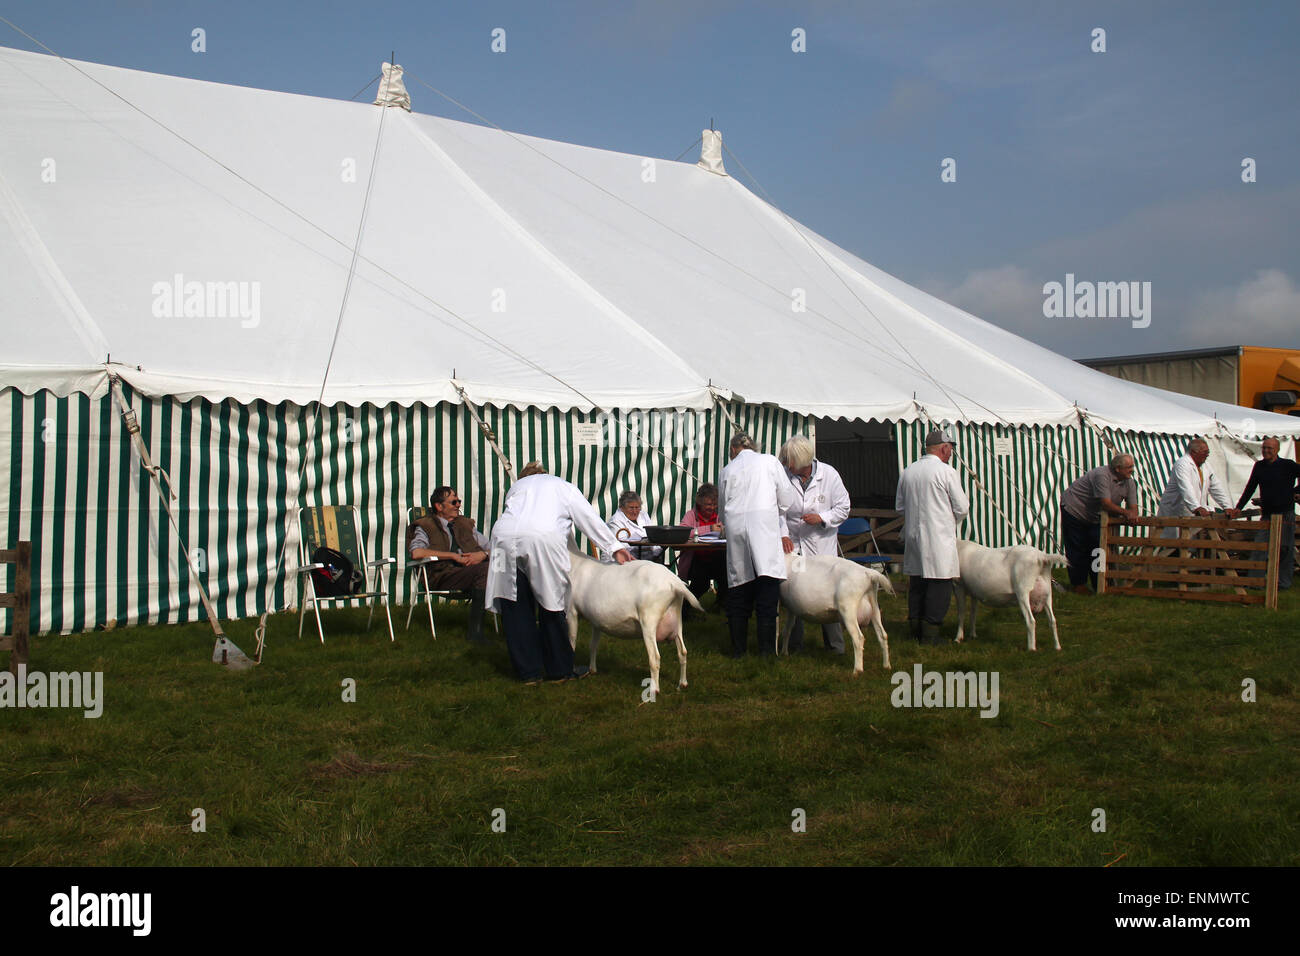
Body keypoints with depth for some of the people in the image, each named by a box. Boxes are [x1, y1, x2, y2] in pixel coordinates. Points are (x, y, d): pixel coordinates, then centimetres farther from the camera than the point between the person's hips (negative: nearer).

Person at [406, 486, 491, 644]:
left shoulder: (465, 524, 30)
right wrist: (453, 555, -9)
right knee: (484, 570, -34)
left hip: (470, 569, 5)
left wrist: (482, 554, 0)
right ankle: (474, 630, -32)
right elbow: (416, 552, -8)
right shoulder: (425, 527, 14)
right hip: (442, 575, -5)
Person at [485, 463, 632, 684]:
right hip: (544, 539, -2)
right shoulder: (563, 487, 29)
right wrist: (615, 547, 19)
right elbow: (589, 519, 19)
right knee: (551, 607, 8)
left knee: (515, 610, 8)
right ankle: (559, 669, 16)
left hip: (505, 536, 2)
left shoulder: (516, 486, 36)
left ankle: (528, 671, 12)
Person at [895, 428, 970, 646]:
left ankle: (915, 628, 18)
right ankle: (930, 633, -2)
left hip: (913, 536, 6)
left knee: (916, 582, 13)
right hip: (938, 538, -6)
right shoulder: (946, 472, -10)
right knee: (940, 584, -1)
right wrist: (950, 521, 14)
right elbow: (962, 508, -5)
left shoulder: (907, 472, 7)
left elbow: (899, 505, 15)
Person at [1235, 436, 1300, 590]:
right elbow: (1249, 489, 16)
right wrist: (1237, 508, 13)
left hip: (1285, 515, -4)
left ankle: (1283, 582, 14)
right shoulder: (1259, 466, 10)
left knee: (1285, 549, 3)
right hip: (1267, 514, 4)